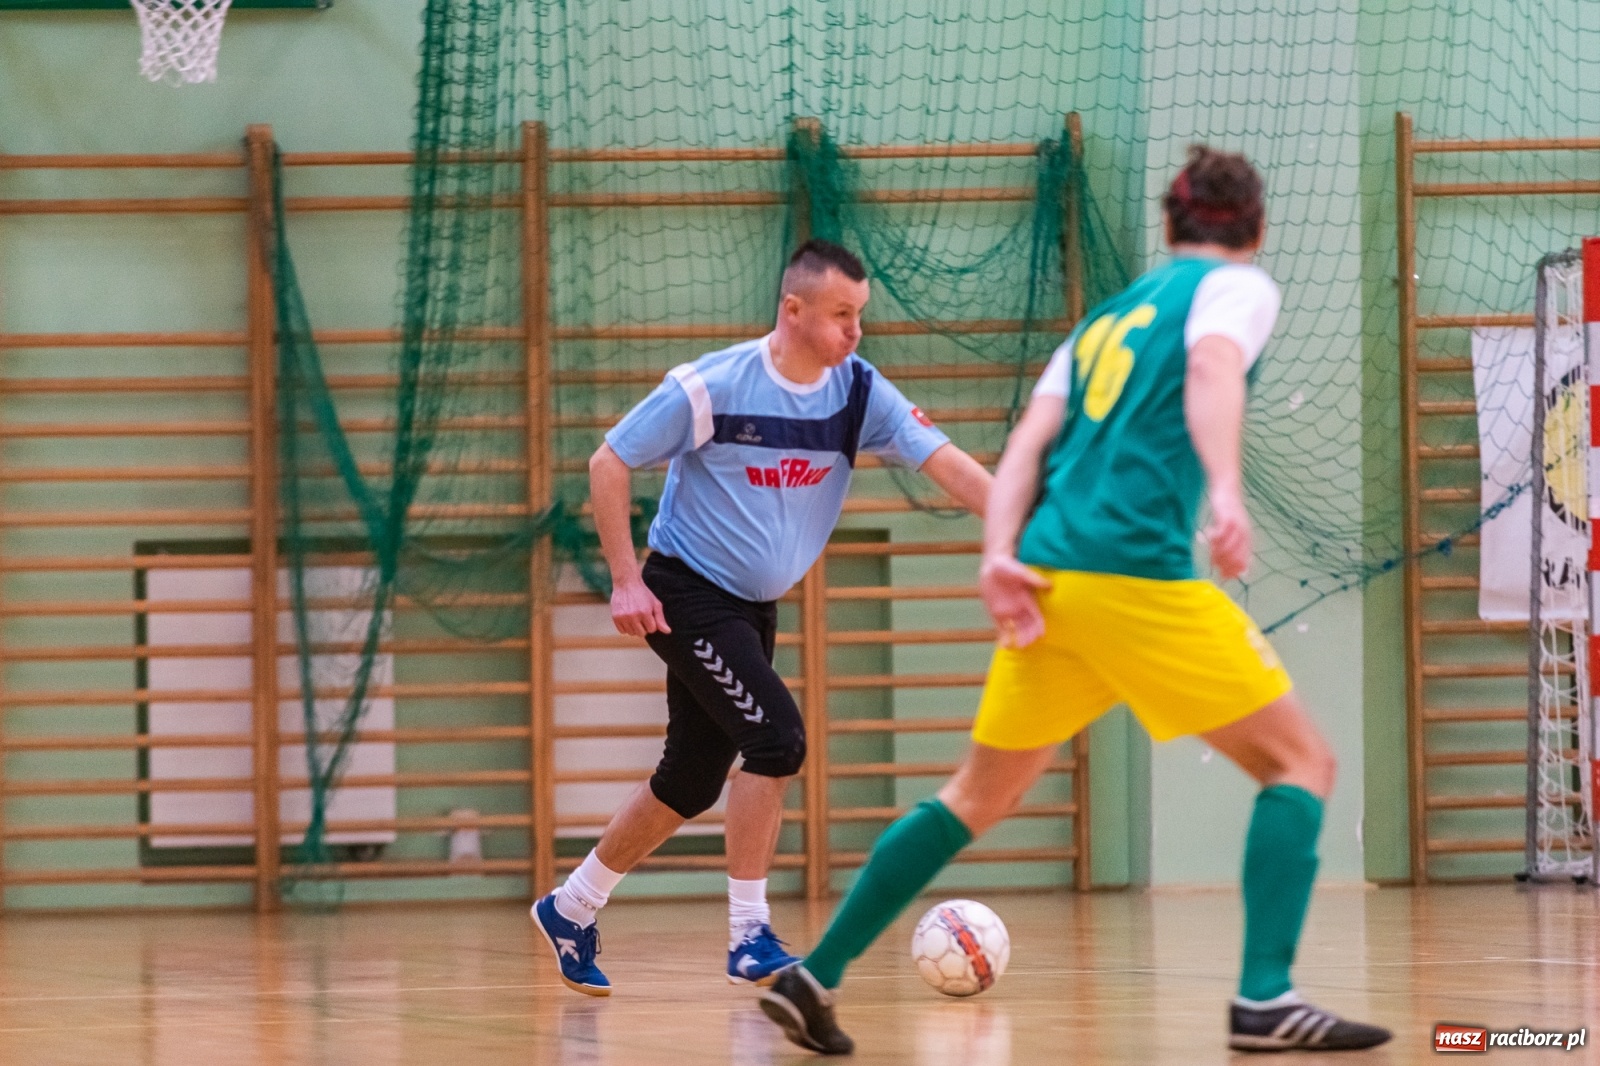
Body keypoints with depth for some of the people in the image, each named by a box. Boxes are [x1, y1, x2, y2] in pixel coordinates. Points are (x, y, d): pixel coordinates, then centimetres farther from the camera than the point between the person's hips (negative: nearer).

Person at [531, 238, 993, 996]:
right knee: (776, 737, -22)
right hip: (686, 593, -7)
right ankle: (749, 938, -14)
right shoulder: (711, 387, -19)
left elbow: (945, 461, -17)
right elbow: (609, 464, -11)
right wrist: (626, 580, -15)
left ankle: (571, 908, 31)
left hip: (753, 606, 7)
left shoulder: (858, 392, -7)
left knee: (691, 783, 12)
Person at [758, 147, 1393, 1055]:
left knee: (981, 795, 19)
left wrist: (1000, 556, 1)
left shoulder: (1109, 316, 27)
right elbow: (1211, 372, -15)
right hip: (1139, 572, -7)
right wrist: (1226, 492, -30)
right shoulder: (1239, 286, 8)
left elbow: (1029, 444, 13)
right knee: (1300, 763, 2)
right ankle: (1266, 998, -13)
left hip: (1048, 574, 7)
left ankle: (811, 978, 16)